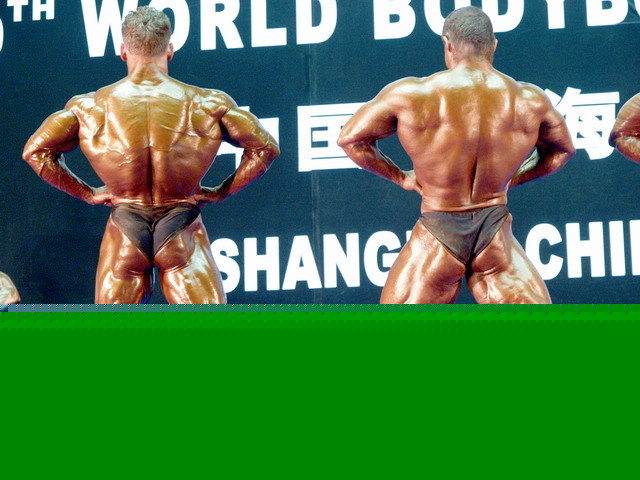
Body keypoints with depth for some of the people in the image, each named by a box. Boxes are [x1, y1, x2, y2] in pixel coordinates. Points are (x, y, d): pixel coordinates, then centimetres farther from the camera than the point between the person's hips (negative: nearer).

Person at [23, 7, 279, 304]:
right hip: (182, 235, -1)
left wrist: (87, 193, 6)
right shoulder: (206, 104, -4)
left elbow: (35, 150, 1)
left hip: (124, 236, 2)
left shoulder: (89, 107, -1)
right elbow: (265, 147, -3)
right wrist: (221, 192, 4)